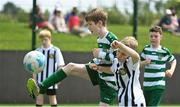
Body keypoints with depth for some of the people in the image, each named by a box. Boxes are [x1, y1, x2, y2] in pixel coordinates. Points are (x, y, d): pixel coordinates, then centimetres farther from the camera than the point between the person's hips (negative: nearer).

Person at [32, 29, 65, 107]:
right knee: (39, 98, 2)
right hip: (40, 81, 2)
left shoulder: (55, 51, -4)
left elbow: (60, 66, -3)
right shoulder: (38, 51, 4)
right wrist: (34, 79, 4)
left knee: (52, 98, 5)